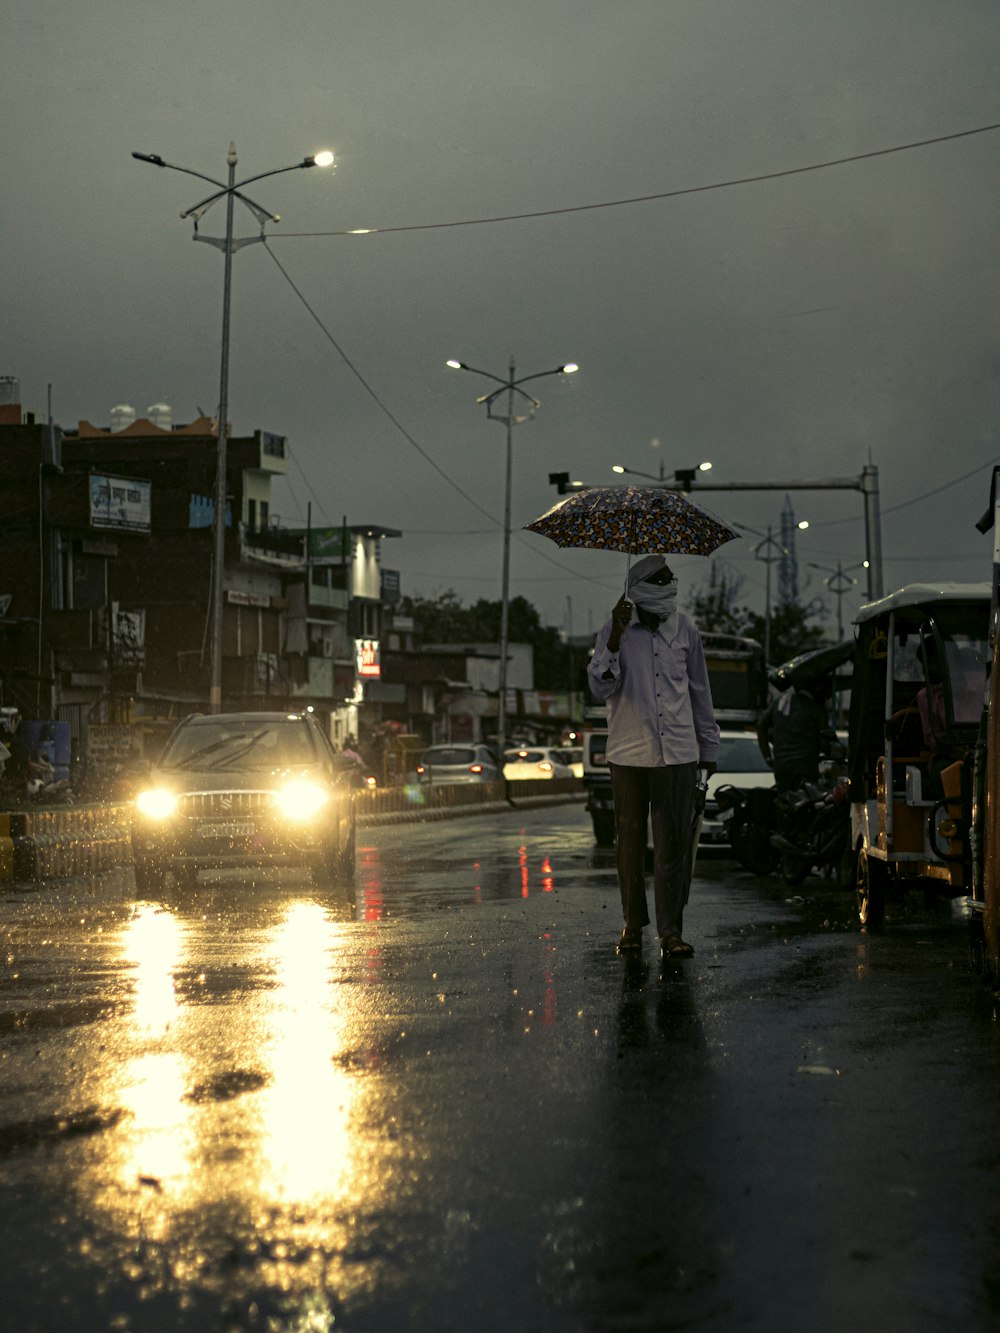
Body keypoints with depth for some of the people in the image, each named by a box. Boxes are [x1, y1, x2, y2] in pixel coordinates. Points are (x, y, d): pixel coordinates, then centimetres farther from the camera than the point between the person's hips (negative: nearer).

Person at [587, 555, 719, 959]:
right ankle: (633, 923, 19)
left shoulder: (685, 631, 6)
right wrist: (615, 640, -24)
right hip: (629, 754, -1)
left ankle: (671, 929, 1)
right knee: (630, 840, 6)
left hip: (677, 752, 1)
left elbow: (699, 691, 15)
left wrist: (708, 746, 16)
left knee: (674, 842, -3)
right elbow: (600, 688, -11)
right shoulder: (615, 632, 0)